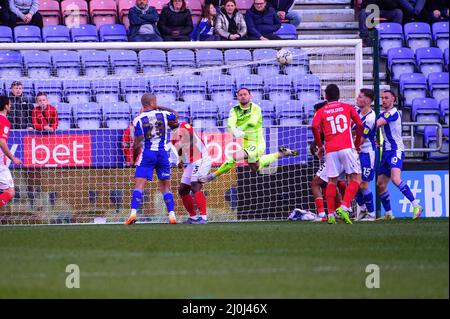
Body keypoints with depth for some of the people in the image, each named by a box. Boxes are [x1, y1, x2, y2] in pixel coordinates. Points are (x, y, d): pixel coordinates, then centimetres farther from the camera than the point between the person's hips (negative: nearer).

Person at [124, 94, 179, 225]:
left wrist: (133, 158, 6)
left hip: (147, 154, -2)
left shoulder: (138, 120, -6)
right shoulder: (163, 114, 0)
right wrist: (159, 108, 25)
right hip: (163, 153, 2)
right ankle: (172, 215, 4)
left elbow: (137, 143, -7)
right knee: (165, 187, 11)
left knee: (139, 186, -5)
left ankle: (133, 213, -20)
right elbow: (176, 115, 23)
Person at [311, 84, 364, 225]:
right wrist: (357, 143, 17)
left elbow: (314, 127, -7)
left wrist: (319, 146, 3)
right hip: (347, 147, -2)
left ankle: (330, 214, 4)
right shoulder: (348, 107, 11)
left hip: (330, 150, 2)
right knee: (355, 178, 2)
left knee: (331, 181, 9)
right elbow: (360, 125, 5)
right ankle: (344, 207, -17)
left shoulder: (321, 112, 11)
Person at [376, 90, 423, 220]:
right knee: (380, 184, 7)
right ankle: (388, 213, 16)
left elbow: (376, 124, -14)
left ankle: (416, 205, -26)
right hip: (386, 151, 9)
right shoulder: (382, 114, 19)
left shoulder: (393, 112, -8)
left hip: (396, 151, -9)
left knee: (395, 179, -27)